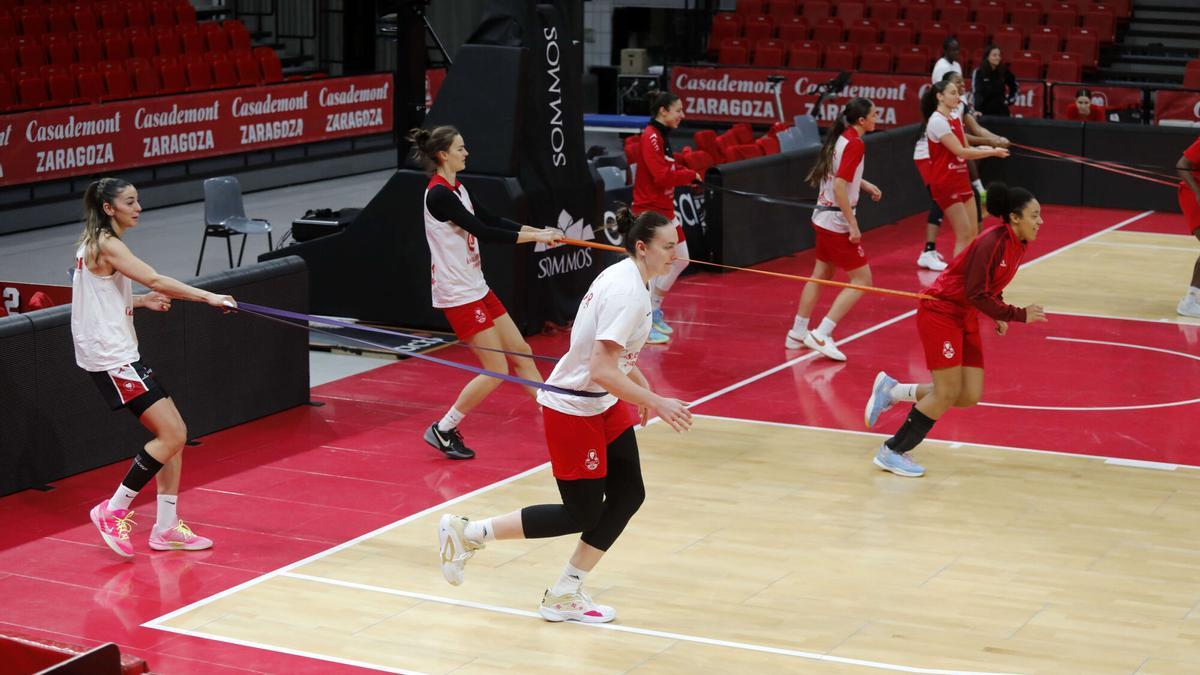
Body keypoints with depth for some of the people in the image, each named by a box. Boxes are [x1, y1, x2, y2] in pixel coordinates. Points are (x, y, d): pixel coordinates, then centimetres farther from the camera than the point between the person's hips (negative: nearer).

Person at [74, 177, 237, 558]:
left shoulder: (95, 245, 16)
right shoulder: (106, 245, -14)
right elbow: (155, 280, -24)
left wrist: (140, 301, 10)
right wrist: (209, 297, -24)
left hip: (119, 354, 10)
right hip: (110, 358, -10)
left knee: (173, 433, 7)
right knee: (172, 435, -13)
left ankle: (166, 527, 9)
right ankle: (113, 511, -3)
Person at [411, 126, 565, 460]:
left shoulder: (457, 188, 10)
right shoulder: (439, 194, -19)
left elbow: (490, 219, 12)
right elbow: (483, 232, -22)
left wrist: (538, 231, 0)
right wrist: (534, 237, -18)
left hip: (476, 287, 10)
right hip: (457, 294, -10)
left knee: (521, 352, 11)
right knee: (496, 370, -6)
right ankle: (442, 430, 5)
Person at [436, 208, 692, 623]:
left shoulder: (627, 277, 4)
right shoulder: (627, 293, -26)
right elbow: (602, 371, -31)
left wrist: (641, 388, 23)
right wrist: (656, 403, -27)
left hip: (603, 404, 10)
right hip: (572, 410, -10)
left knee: (628, 495, 7)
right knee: (582, 516, 1)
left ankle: (564, 597, 16)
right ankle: (465, 533, 12)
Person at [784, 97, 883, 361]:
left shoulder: (841, 137, 7)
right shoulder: (855, 144, -19)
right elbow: (839, 186, -24)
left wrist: (865, 184, 14)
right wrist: (853, 225, -21)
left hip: (823, 216, 9)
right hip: (837, 220, -9)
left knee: (821, 275, 19)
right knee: (862, 280, -2)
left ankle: (797, 334, 25)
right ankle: (821, 335, -8)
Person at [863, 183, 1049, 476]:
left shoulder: (1018, 246, 4)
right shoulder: (993, 242, -22)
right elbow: (976, 294, -25)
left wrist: (999, 315, 5)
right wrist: (1018, 315, -21)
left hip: (966, 318, 9)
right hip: (941, 311, -9)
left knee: (970, 396, 0)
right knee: (948, 393, -9)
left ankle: (892, 391, 15)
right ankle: (891, 452, 4)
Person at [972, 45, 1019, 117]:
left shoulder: (1004, 71, 1)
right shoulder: (979, 72, -9)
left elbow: (1014, 86, 19)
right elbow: (976, 92, -17)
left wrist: (1010, 100, 9)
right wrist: (977, 110, -28)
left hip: (1001, 111, 3)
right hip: (985, 111, -3)